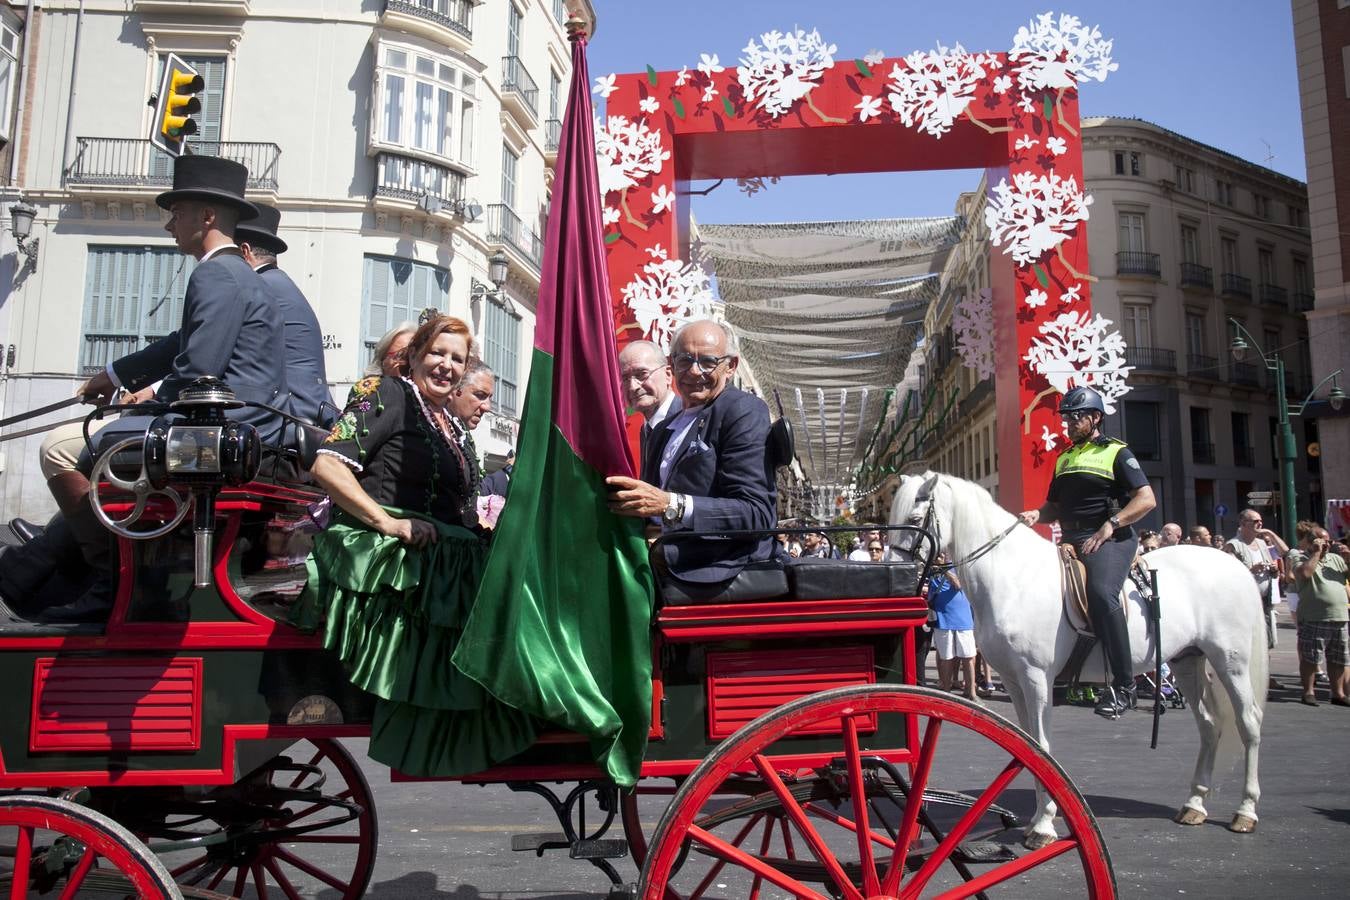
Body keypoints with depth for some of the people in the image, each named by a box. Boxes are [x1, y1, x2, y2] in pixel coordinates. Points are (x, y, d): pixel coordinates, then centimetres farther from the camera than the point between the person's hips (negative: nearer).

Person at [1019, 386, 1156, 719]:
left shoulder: (1116, 453, 1)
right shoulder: (1063, 460, 21)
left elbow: (1147, 499, -8)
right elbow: (1055, 507, 26)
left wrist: (1110, 526, -20)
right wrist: (1036, 514, 3)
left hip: (1111, 540, -8)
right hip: (1072, 542, 9)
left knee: (1101, 592, -34)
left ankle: (1123, 684, -28)